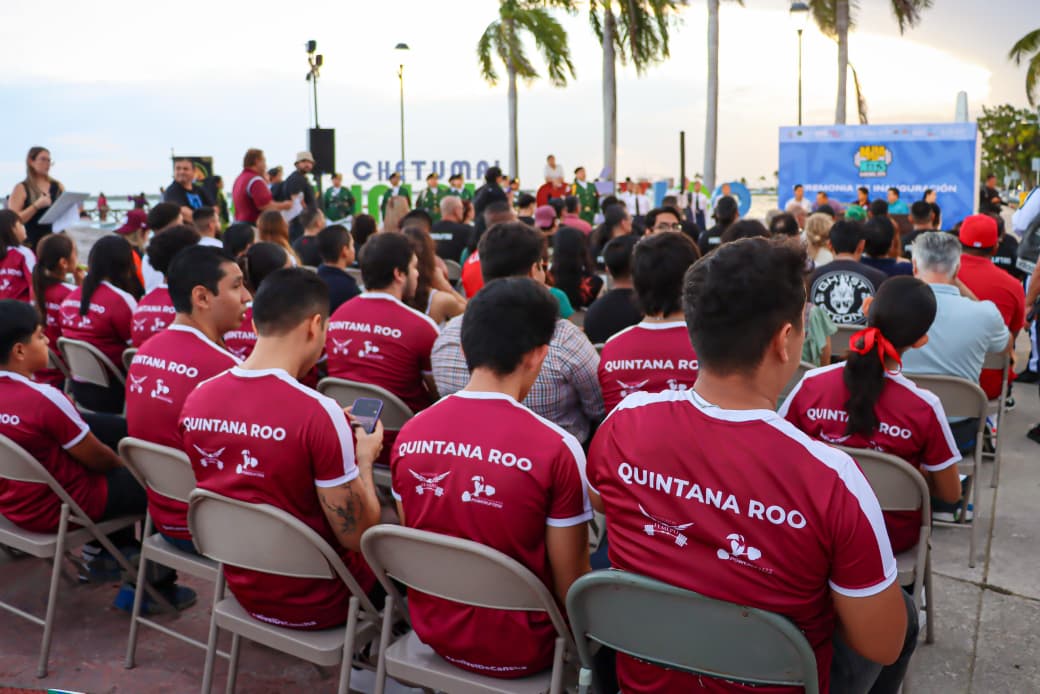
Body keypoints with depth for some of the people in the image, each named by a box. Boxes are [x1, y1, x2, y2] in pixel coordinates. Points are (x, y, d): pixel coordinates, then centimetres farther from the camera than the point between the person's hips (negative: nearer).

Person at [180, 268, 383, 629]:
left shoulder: (197, 398, -8)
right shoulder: (319, 414, -29)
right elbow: (358, 537, -21)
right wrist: (364, 459, -5)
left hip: (242, 588, 6)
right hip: (309, 605, -6)